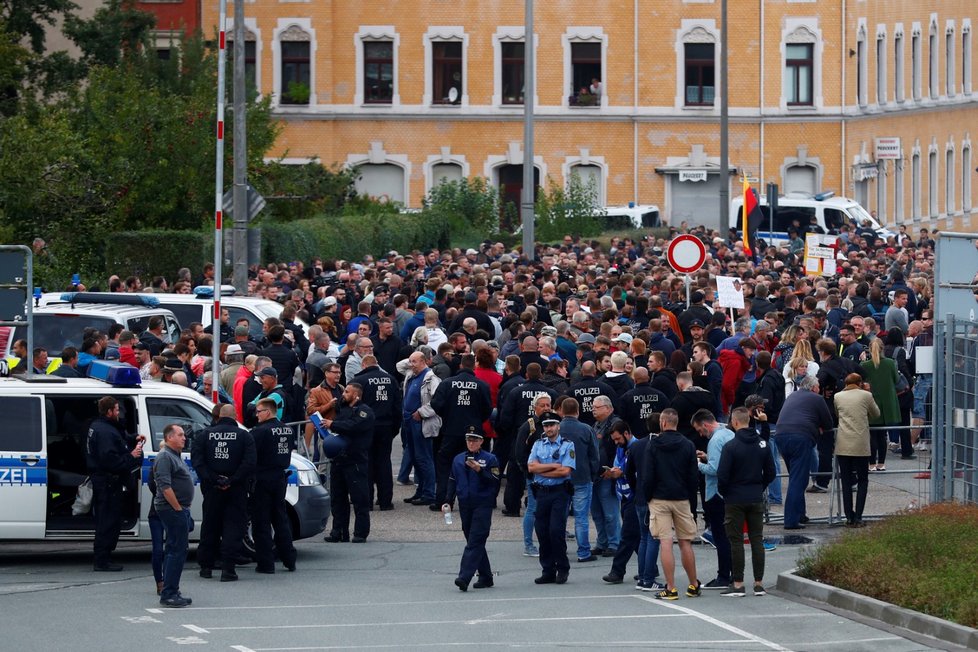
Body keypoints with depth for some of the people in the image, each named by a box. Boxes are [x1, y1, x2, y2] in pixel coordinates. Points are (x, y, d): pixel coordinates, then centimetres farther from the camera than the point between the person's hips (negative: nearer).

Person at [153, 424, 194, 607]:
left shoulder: (175, 456, 19)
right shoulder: (165, 457, -14)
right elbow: (165, 487, -22)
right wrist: (178, 508, -21)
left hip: (179, 509, 11)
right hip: (172, 509, -11)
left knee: (173, 550, 13)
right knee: (178, 550, -12)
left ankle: (169, 593, 18)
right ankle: (169, 594, -13)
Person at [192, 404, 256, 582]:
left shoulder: (204, 435, 3)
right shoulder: (244, 436, -3)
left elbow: (197, 461, -8)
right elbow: (250, 463, -14)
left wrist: (213, 480, -12)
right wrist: (232, 481, -14)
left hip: (212, 488, 2)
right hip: (236, 490, -2)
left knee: (210, 526, 14)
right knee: (233, 525, 1)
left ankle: (206, 566, 18)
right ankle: (227, 568, -9)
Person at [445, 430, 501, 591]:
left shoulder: (489, 459, -1)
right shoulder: (458, 460, 13)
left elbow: (495, 481, -9)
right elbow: (452, 482, 16)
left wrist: (479, 470, -22)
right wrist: (448, 501, 6)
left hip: (483, 506, -5)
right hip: (465, 506, 5)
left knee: (475, 542, -12)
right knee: (474, 542, 9)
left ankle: (465, 577, -22)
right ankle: (485, 577, 18)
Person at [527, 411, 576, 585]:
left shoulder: (567, 445, -1)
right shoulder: (538, 445, 12)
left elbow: (565, 471, -12)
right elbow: (531, 467, -1)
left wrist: (541, 470, -5)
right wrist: (554, 466, -8)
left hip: (560, 492, -4)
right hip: (542, 492, 4)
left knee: (556, 530, -12)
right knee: (542, 532, 3)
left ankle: (562, 569, 0)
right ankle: (548, 571, 11)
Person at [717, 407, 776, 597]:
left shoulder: (731, 446, -14)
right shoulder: (762, 444, 3)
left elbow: (722, 475, -14)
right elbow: (770, 473, 9)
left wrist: (723, 492, 4)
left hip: (735, 500, -5)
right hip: (756, 499, 5)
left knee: (736, 542, 0)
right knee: (757, 539, 8)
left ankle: (738, 584, -1)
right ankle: (759, 583, 9)